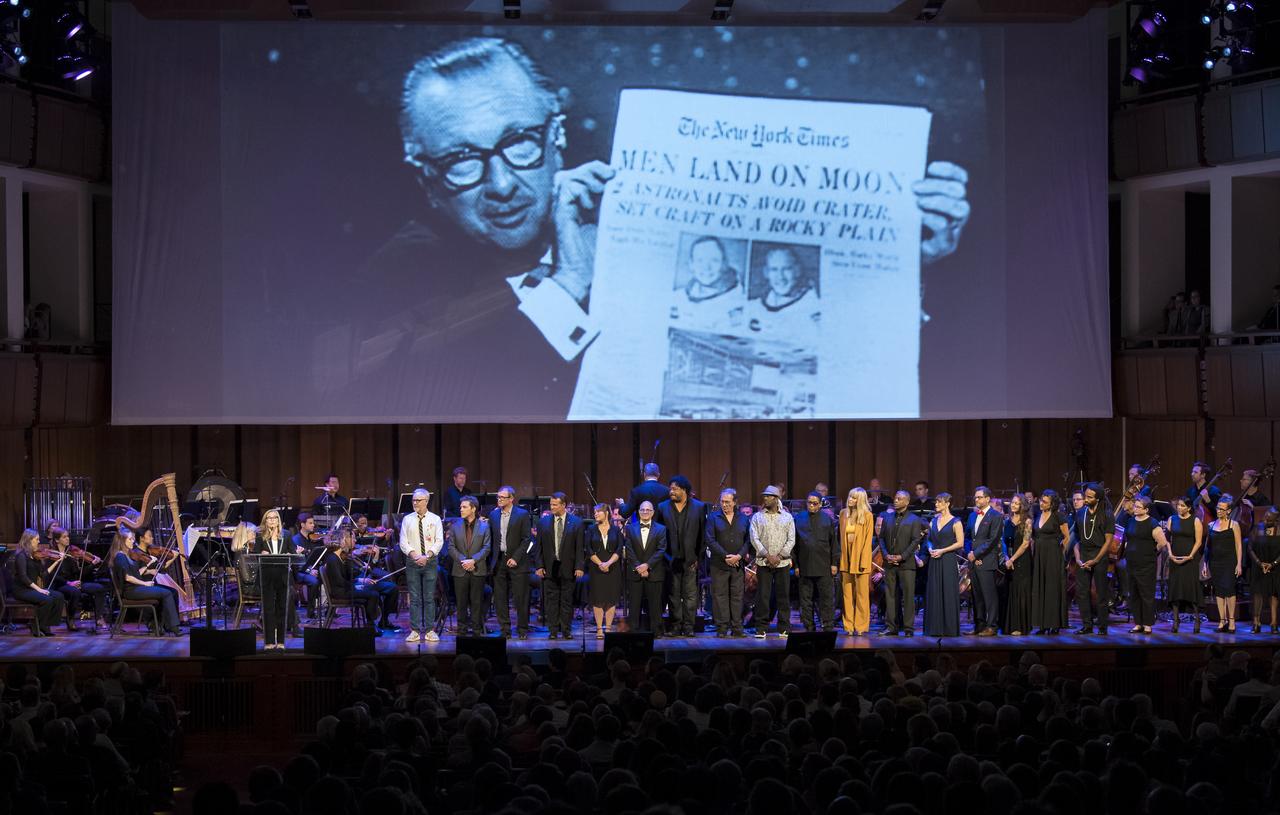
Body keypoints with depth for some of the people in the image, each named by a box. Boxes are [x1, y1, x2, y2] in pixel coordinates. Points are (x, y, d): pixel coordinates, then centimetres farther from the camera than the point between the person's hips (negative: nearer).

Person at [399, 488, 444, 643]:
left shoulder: (435, 519, 3)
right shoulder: (407, 519, 5)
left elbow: (439, 541, -3)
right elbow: (403, 542, 1)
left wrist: (427, 556, -16)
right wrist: (414, 555, -14)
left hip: (430, 561, -1)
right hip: (412, 561, 1)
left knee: (429, 598, 1)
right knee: (414, 597, 1)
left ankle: (430, 631, 5)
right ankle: (415, 631, 3)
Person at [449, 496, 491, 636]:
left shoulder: (484, 526, 4)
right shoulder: (455, 526, 8)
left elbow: (486, 548, -2)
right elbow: (451, 547, 3)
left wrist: (473, 560, -14)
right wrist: (463, 560, -12)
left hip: (478, 570, -1)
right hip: (460, 570, 1)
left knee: (477, 602, 1)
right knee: (461, 602, 4)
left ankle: (477, 630, 6)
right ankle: (462, 630, 10)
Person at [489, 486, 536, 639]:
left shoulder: (522, 514, -4)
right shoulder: (493, 515, 10)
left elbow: (527, 539, -6)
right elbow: (491, 538, 13)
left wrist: (516, 558, -12)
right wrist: (493, 560, 5)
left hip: (517, 562, -4)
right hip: (499, 561, 4)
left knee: (521, 598, -2)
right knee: (500, 599, 4)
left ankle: (522, 630, 7)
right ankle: (505, 631, 10)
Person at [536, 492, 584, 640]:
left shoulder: (576, 522, 1)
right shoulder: (543, 521, 6)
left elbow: (579, 547, 0)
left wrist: (579, 567, -7)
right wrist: (539, 566, -1)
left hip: (568, 568, -1)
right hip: (549, 568, 1)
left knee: (567, 600, 4)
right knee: (551, 600, 2)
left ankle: (566, 630, 10)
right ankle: (553, 631, 7)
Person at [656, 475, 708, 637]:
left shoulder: (699, 507, 3)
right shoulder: (663, 507, 7)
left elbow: (703, 534, 3)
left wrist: (698, 557, -3)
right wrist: (665, 557, 0)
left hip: (691, 560, -2)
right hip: (672, 560, 2)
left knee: (690, 595, -1)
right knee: (673, 595, 5)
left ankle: (688, 627, 3)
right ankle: (676, 627, 10)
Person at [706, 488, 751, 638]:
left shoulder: (743, 519, 10)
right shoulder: (713, 518, 4)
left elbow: (748, 541, 5)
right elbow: (710, 540, -4)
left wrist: (739, 556, -10)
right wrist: (725, 556, -11)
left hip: (738, 564, 2)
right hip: (719, 564, -2)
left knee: (737, 596, 2)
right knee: (720, 595, -3)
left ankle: (737, 628, 6)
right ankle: (722, 628, 0)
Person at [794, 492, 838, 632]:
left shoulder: (827, 519, 8)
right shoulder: (798, 519, 8)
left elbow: (834, 542, 7)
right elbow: (794, 543, 8)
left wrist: (834, 563, 0)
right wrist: (795, 564, 2)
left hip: (824, 567, -1)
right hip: (805, 566, 1)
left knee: (827, 599, -2)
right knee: (806, 599, 4)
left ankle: (828, 628, 2)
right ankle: (808, 628, 10)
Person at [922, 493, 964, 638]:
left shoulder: (955, 522, -4)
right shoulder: (933, 521, 13)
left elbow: (960, 543, -8)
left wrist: (942, 550, -14)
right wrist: (930, 549, -2)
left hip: (948, 560, -5)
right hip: (934, 561, 5)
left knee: (949, 593, -4)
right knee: (934, 593, 2)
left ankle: (950, 628, 1)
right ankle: (936, 628, 6)